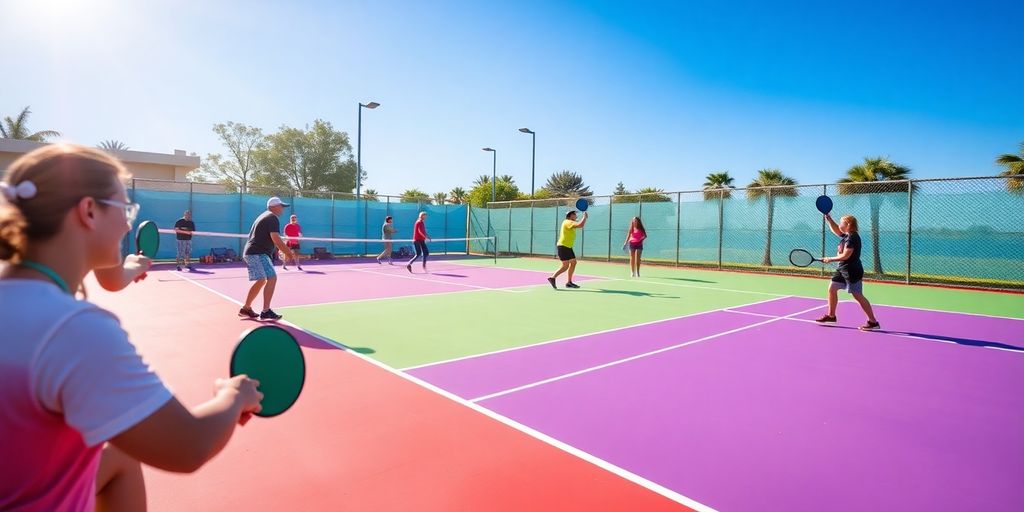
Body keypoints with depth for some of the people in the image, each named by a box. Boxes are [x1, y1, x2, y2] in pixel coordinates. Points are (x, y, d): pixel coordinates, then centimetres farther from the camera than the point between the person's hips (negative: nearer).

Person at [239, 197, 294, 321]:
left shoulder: (264, 216, 22)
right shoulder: (273, 218, -11)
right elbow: (276, 240, -21)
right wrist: (290, 254, -19)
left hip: (250, 253, 11)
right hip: (258, 254, -11)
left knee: (261, 281, 18)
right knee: (272, 278, -15)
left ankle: (246, 308, 26)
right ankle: (266, 311, -19)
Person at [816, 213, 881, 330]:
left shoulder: (852, 238, -19)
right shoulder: (846, 235, 8)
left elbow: (845, 256, -23)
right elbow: (836, 230, 29)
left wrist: (830, 259, -11)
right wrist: (828, 219, 18)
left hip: (852, 271, -10)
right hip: (842, 269, 10)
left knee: (858, 296, -7)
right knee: (832, 289, 13)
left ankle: (873, 322, 1)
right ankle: (831, 316, 24)